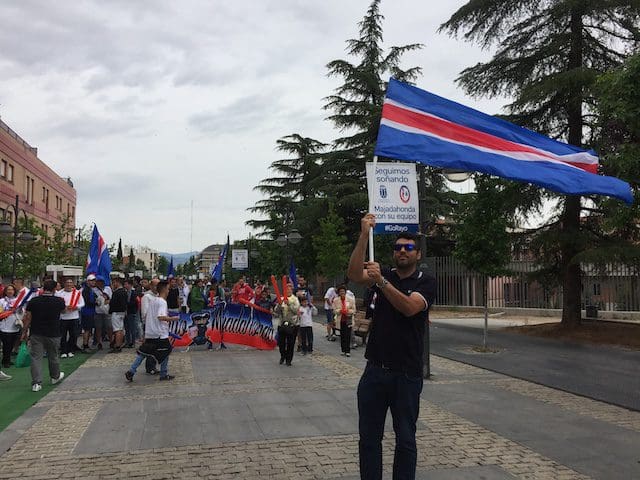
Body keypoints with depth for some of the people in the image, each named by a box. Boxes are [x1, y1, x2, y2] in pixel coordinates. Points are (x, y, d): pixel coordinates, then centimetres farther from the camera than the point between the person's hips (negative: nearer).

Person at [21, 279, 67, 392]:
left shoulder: (33, 301, -7)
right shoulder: (59, 301, -7)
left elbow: (27, 318, -4)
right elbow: (64, 309, 15)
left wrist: (24, 332, 6)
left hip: (36, 334, 0)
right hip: (53, 334, 0)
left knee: (36, 357, 2)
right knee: (53, 356, 17)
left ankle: (36, 383, -4)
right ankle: (55, 376, 36)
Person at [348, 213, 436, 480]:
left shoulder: (426, 283, 0)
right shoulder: (384, 275, 8)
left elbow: (409, 307, -20)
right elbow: (355, 274, -13)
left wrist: (381, 281, -29)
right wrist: (364, 235, -21)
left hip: (407, 374, -3)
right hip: (375, 370, 3)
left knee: (405, 439, 8)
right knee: (369, 438, 8)